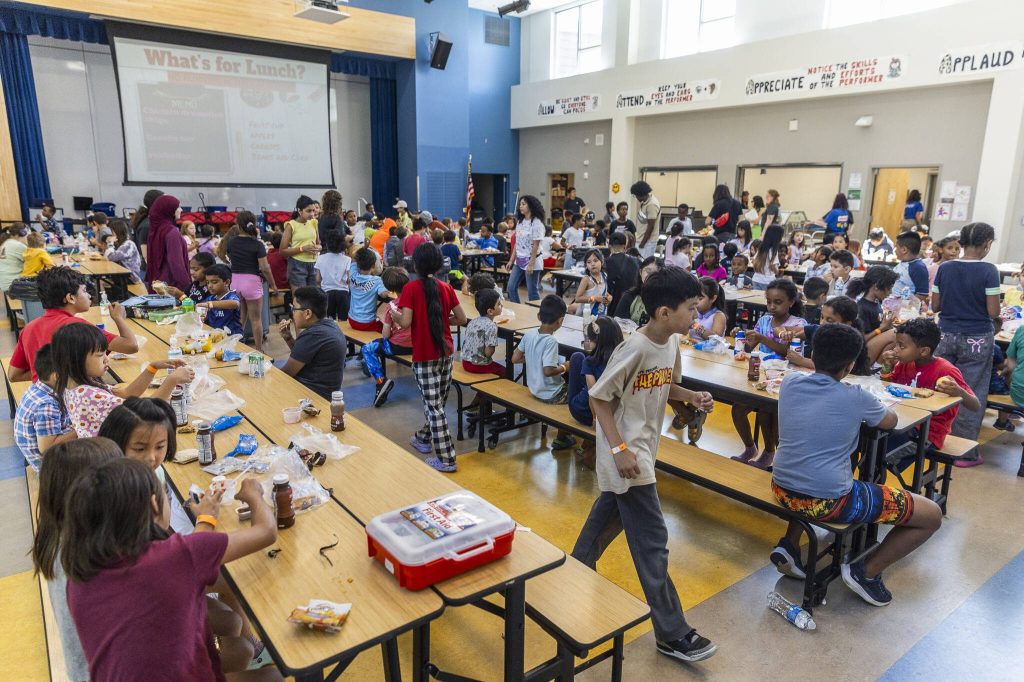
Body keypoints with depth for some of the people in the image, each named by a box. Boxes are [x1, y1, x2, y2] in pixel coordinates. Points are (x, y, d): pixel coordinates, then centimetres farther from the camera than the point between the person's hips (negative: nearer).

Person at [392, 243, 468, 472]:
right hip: (446, 352, 5)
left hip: (424, 356, -5)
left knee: (433, 406, 0)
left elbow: (405, 322, -17)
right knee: (437, 402, 20)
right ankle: (424, 438, 41)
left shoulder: (411, 288, -11)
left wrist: (394, 315, 4)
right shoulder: (446, 287, 1)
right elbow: (462, 320, 3)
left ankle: (446, 459, 1)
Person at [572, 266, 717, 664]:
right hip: (627, 452, -9)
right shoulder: (635, 348, -25)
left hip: (644, 446, 9)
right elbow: (598, 397, -19)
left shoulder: (672, 343, 1)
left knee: (610, 514, 24)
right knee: (652, 539, -2)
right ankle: (672, 634, 12)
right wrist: (620, 448, -24)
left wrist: (692, 397, -3)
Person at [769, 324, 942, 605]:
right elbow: (891, 421, 14)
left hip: (782, 490, 5)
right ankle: (867, 572, 11)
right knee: (932, 515, 9)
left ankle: (789, 545, 25)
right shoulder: (855, 397, -8)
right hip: (829, 502, -5)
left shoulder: (790, 381, 1)